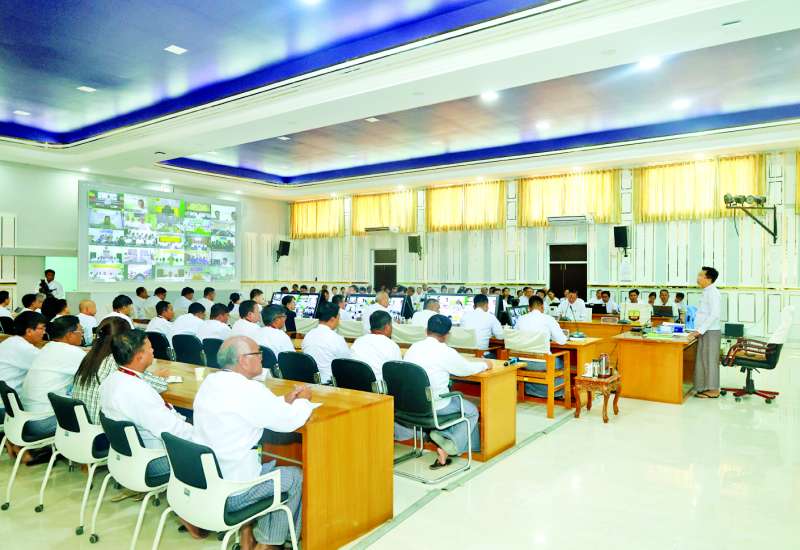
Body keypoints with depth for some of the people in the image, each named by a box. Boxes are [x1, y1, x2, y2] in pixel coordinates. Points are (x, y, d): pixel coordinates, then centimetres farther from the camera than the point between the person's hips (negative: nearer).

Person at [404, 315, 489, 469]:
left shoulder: (413, 348, 1)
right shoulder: (445, 352, -16)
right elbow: (467, 369, 0)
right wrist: (485, 365, 20)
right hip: (435, 407, -6)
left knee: (457, 399, 30)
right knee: (472, 411, 20)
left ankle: (442, 438, 16)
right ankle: (451, 447, 7)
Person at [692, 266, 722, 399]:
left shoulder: (712, 293, -15)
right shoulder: (707, 292, 15)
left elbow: (714, 315, -23)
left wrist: (700, 330, -22)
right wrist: (698, 330, 15)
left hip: (710, 333, -9)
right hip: (705, 332, 9)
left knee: (710, 360, -3)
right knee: (703, 360, 11)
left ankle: (713, 390, 5)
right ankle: (707, 388, 18)